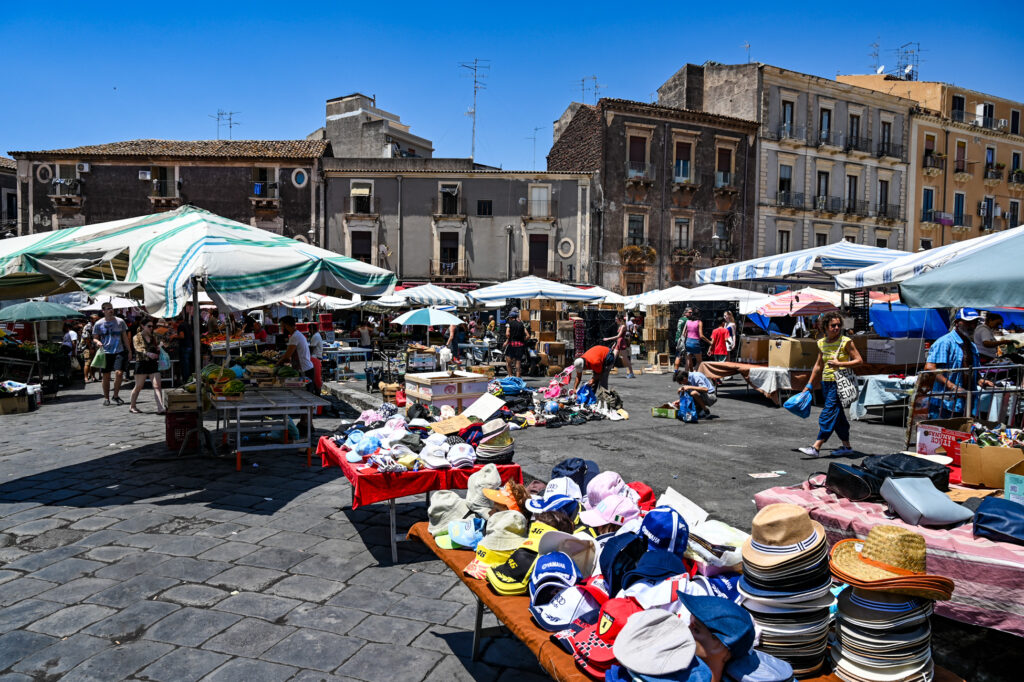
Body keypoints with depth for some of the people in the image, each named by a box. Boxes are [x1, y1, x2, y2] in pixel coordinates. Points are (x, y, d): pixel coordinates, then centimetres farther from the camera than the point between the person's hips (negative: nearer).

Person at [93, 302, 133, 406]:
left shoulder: (120, 321, 6)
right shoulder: (98, 324, 4)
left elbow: (125, 337, 13)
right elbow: (94, 338, 11)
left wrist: (129, 351, 10)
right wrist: (97, 342, -14)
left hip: (119, 352, 0)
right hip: (105, 353, 0)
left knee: (119, 373, -13)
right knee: (106, 376, 5)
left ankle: (116, 395, 4)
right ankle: (106, 397, 18)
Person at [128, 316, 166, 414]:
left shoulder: (153, 337, 14)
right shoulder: (137, 337, -1)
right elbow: (138, 348, -20)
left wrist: (159, 348, 1)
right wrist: (148, 353, -38)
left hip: (153, 363, 4)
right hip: (142, 363, -4)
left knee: (157, 386, -9)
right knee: (138, 387, 6)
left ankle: (160, 408, -17)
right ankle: (132, 406, 25)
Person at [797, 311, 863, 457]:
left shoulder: (846, 342, -7)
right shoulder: (822, 343, 9)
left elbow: (859, 360, -7)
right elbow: (818, 365, 18)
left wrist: (839, 364, -20)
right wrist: (809, 385, 18)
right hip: (826, 382, 6)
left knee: (828, 414, -11)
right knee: (838, 415, 13)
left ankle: (816, 448, -15)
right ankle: (847, 446, 24)